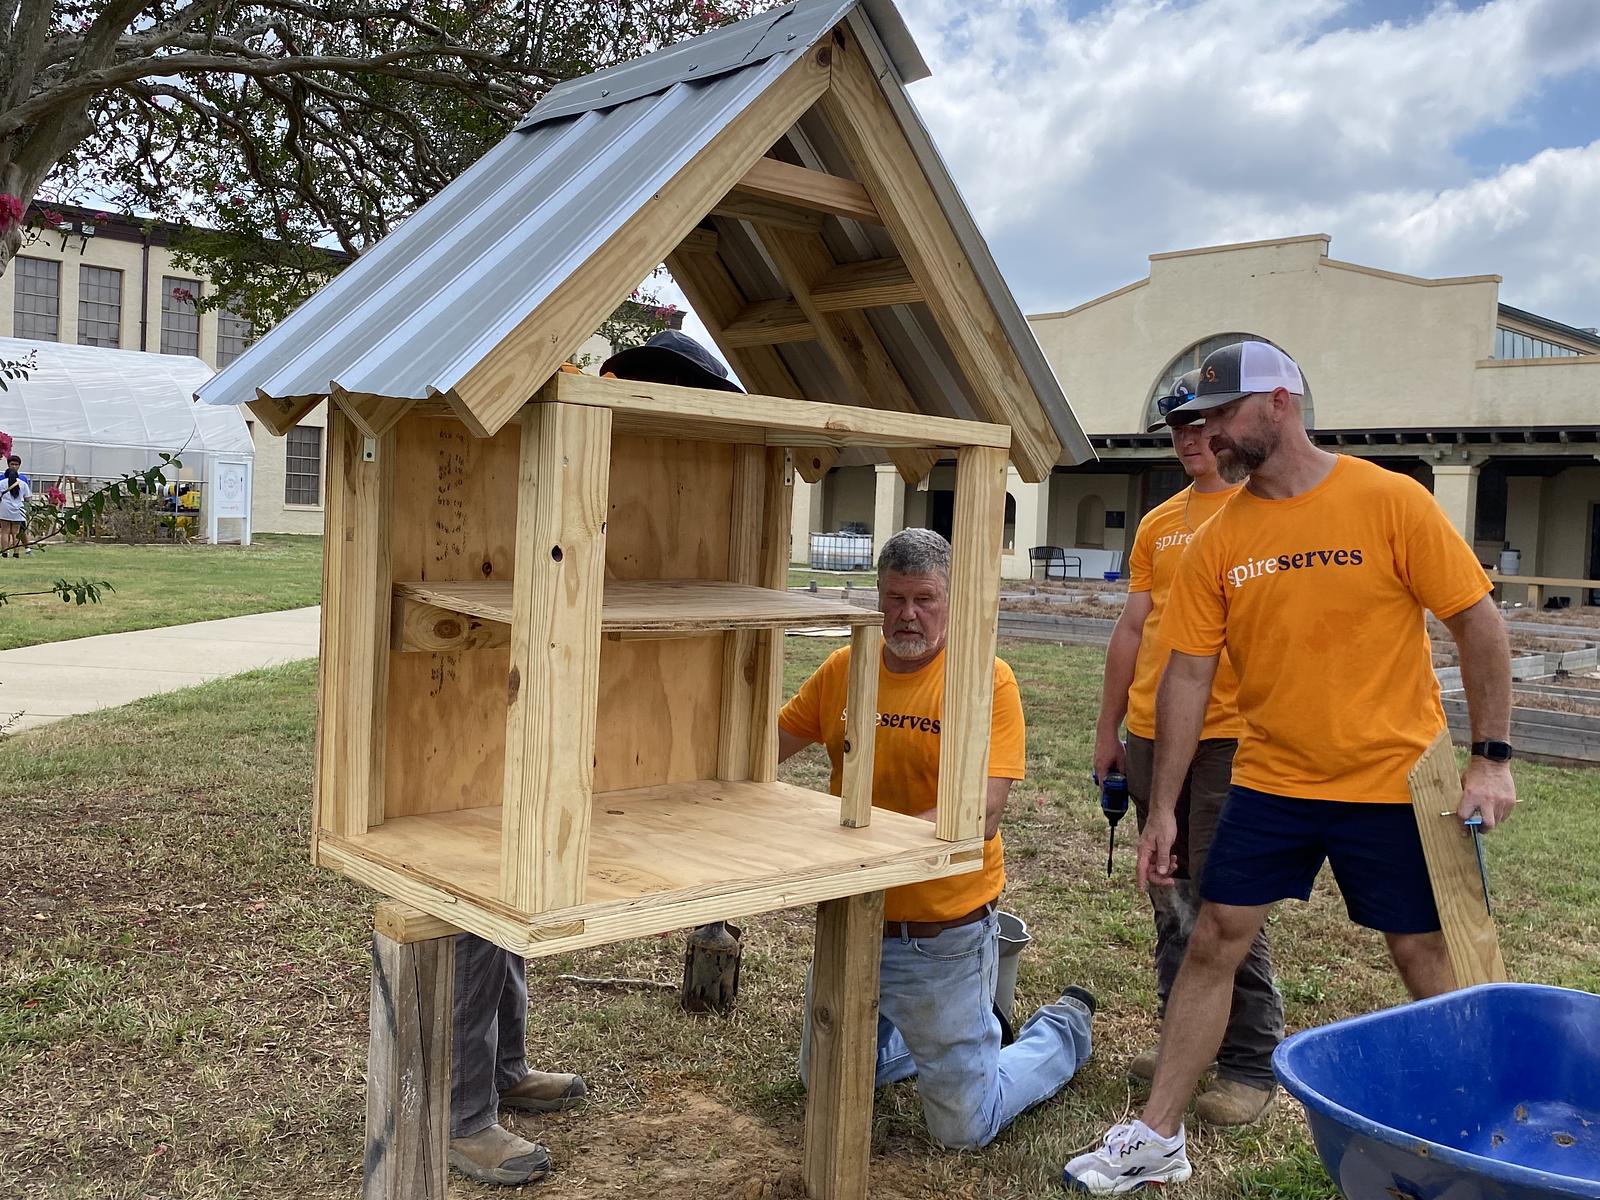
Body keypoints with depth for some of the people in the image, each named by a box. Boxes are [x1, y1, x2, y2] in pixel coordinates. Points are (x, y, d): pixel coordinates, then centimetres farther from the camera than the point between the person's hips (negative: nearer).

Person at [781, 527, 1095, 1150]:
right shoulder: (844, 668, -1)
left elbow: (982, 815, -24)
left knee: (963, 1128, 7)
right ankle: (948, 1028, 45)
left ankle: (1064, 1029, 34)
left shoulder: (987, 680, -16)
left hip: (945, 936, -5)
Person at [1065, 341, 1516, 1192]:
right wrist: (1163, 810, -1)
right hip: (1270, 780, 3)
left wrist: (1491, 758, -11)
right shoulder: (1216, 542, -2)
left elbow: (1478, 624, -7)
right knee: (1213, 940, 3)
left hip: (1391, 781, -3)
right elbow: (1186, 674, -1)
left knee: (1425, 956, 8)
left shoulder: (1390, 501, -11)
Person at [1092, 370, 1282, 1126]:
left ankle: (1251, 1064, 9)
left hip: (1229, 734, -6)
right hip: (1151, 735, 6)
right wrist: (1108, 730, 15)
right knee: (1171, 900, 13)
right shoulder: (1157, 524, 14)